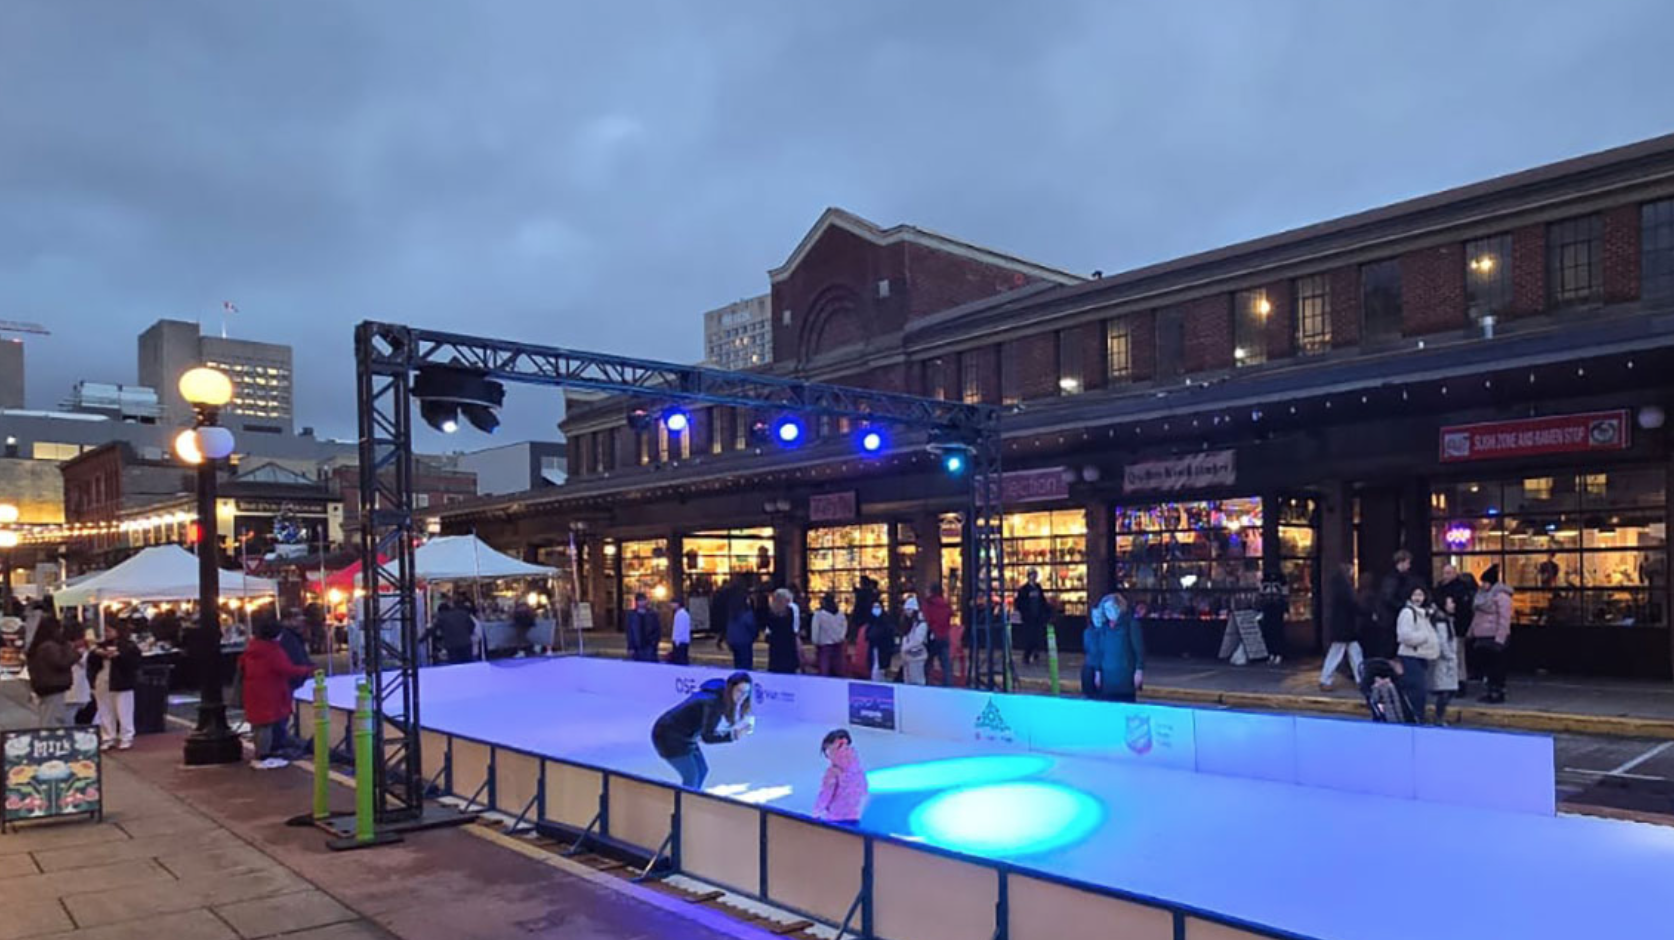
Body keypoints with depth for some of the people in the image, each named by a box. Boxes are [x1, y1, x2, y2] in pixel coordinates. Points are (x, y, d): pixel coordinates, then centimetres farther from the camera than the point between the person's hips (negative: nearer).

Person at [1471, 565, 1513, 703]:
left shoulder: (1501, 595, -13)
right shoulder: (1482, 594, 14)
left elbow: (1504, 619, -17)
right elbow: (1477, 615, 21)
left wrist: (1499, 639, -20)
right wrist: (1472, 634, 18)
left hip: (1494, 638, -8)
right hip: (1482, 636, 8)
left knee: (1496, 666, -1)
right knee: (1487, 665, 13)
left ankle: (1499, 693, 6)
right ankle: (1491, 692, 21)